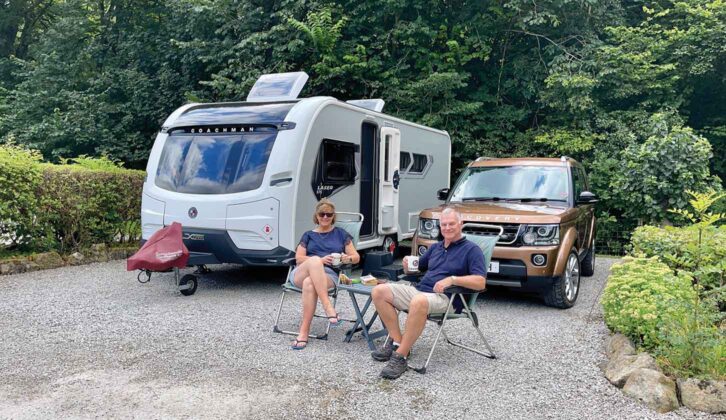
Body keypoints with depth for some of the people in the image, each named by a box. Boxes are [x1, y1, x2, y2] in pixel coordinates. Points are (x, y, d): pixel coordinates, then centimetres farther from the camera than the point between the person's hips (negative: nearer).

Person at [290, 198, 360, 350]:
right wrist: (320, 260, -9)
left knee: (309, 283, -38)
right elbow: (298, 259, 9)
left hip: (328, 275, -1)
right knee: (314, 260, -37)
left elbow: (356, 257, 17)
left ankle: (304, 332, -36)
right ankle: (328, 307, -46)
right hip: (301, 274, 1)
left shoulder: (341, 234, 21)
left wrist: (347, 259, -9)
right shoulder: (308, 235, 23)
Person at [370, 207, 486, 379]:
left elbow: (480, 282, -9)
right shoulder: (435, 247, 23)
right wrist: (408, 265, 5)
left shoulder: (471, 249, 3)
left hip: (445, 297, -7)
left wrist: (452, 279, -22)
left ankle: (400, 356, -32)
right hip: (418, 289, 7)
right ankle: (396, 341, -11)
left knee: (419, 302, -41)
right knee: (379, 291, -11)